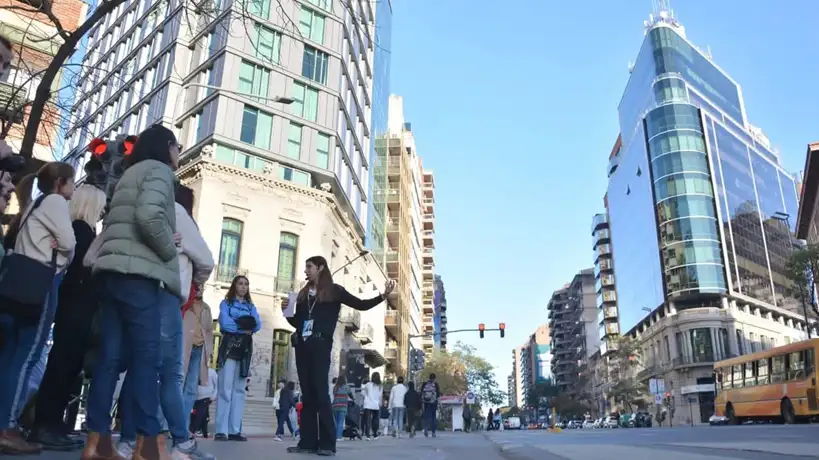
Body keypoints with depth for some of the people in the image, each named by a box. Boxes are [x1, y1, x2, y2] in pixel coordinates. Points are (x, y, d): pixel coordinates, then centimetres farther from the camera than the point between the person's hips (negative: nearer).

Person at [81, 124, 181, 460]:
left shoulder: (131, 174, 28)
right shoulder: (158, 170, 0)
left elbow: (113, 223, 22)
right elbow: (149, 215, -20)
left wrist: (164, 242, 14)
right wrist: (169, 249, -4)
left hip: (113, 271, 9)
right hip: (136, 272, -9)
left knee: (111, 355, 4)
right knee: (147, 355, -8)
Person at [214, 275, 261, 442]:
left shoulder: (251, 306, 20)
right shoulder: (226, 303, 9)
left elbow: (257, 325, 2)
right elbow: (225, 323, -9)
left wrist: (236, 325, -9)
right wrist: (244, 327, -3)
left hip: (245, 348, 4)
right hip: (229, 346, -4)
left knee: (240, 389, 1)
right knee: (225, 389, -11)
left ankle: (235, 430, 1)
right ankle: (221, 431, -13)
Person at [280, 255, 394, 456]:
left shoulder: (334, 291, 5)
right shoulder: (303, 293, 19)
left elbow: (360, 304, 1)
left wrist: (382, 296, -12)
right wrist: (287, 310, 3)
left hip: (320, 344, -5)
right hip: (302, 345, 5)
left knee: (320, 391, -10)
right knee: (307, 393, 3)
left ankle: (327, 443, -8)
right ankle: (308, 441, 4)